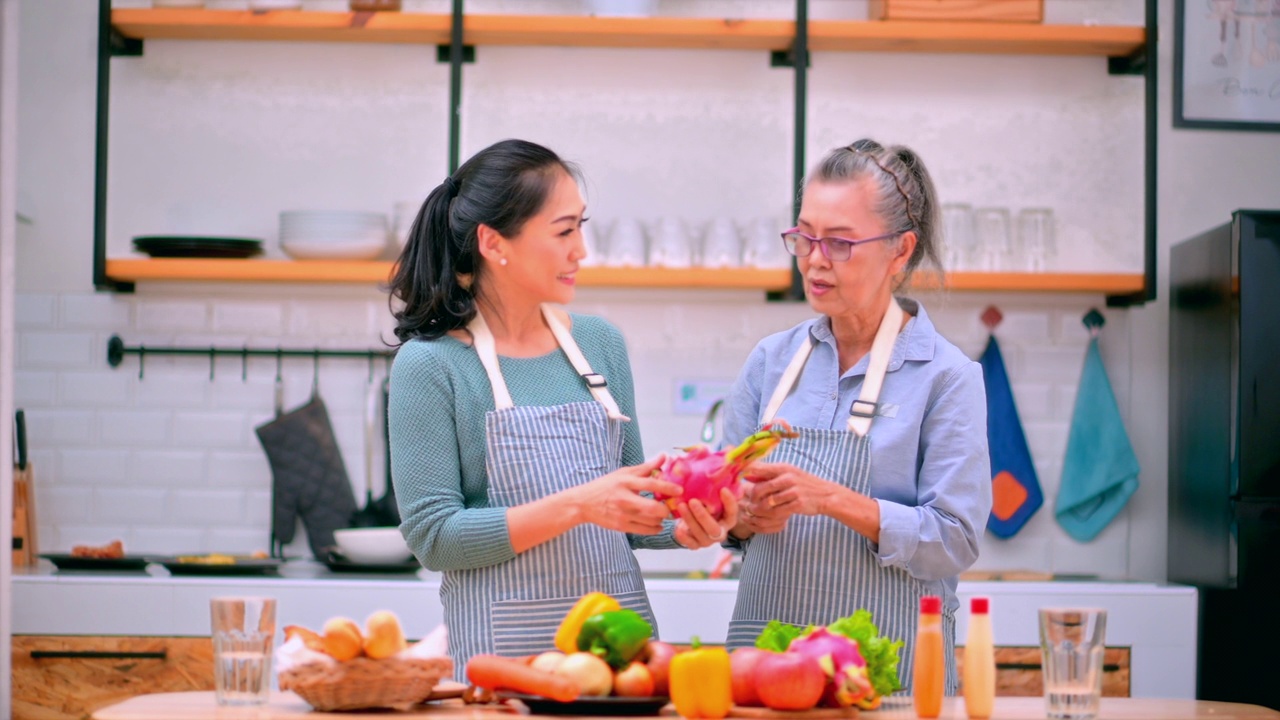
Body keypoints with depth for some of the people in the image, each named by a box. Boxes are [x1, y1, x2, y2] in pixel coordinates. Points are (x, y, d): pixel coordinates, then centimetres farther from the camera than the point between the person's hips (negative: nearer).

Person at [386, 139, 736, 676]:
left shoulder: (601, 343, 9)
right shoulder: (429, 366, -7)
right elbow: (432, 536, -12)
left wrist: (682, 528, -5)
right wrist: (577, 506, -19)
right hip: (504, 646, -5)